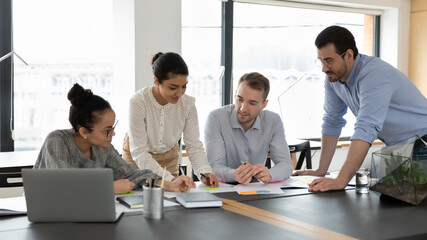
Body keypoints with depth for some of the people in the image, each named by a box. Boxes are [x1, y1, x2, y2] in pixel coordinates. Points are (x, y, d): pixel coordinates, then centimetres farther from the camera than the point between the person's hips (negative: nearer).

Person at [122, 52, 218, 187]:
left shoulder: (188, 104, -20)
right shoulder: (138, 102, -31)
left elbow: (194, 145, -17)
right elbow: (139, 152, -33)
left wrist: (204, 172, -37)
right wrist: (168, 179, -44)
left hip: (168, 157, 3)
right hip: (136, 159, -3)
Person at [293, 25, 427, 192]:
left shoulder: (375, 74, -27)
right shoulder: (333, 78, -3)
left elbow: (366, 129, -37)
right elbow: (332, 122, 5)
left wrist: (341, 181, -42)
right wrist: (321, 170, 2)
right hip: (395, 147, 7)